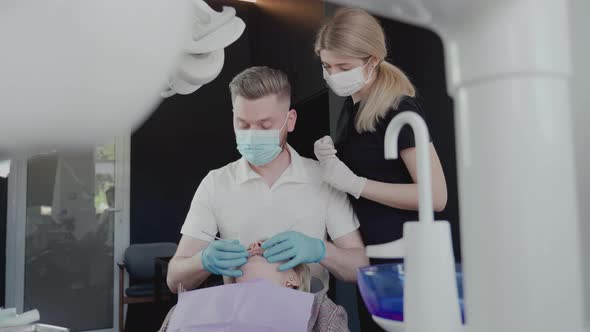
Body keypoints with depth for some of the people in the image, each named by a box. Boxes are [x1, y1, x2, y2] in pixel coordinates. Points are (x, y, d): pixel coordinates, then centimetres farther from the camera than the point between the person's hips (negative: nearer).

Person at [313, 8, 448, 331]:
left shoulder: (399, 109, -18)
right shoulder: (352, 103, 6)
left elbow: (435, 195, -23)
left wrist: (354, 183, -23)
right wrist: (329, 156, -1)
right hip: (365, 250, 8)